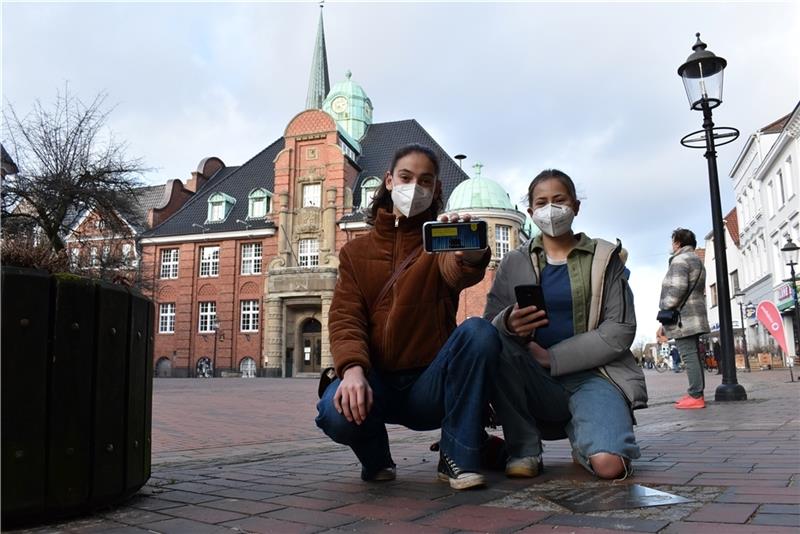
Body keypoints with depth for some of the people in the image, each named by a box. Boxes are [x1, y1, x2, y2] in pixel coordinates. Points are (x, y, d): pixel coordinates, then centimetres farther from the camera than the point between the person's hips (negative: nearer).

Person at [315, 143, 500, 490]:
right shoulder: (356, 252, 10)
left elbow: (456, 271, -21)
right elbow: (344, 318, -3)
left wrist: (471, 257, -48)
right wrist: (353, 368, -25)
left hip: (429, 384, 0)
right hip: (376, 381, 1)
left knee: (479, 332, -29)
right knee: (336, 412, -33)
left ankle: (458, 458, -12)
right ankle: (375, 458, 5)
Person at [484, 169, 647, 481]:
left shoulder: (604, 257, 7)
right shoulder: (514, 263, 10)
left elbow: (620, 330, -2)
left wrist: (552, 358, -12)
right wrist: (508, 325, -24)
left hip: (591, 374, -1)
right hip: (535, 383, 2)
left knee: (608, 463, -30)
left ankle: (580, 431, 8)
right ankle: (523, 448, -11)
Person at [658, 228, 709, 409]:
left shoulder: (680, 260, -10)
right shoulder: (697, 260, 23)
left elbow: (677, 289, -20)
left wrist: (663, 307, -7)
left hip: (683, 318, -10)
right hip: (696, 316, 10)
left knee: (689, 356, -11)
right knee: (694, 356, 11)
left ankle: (695, 396, -12)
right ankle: (696, 393, 14)